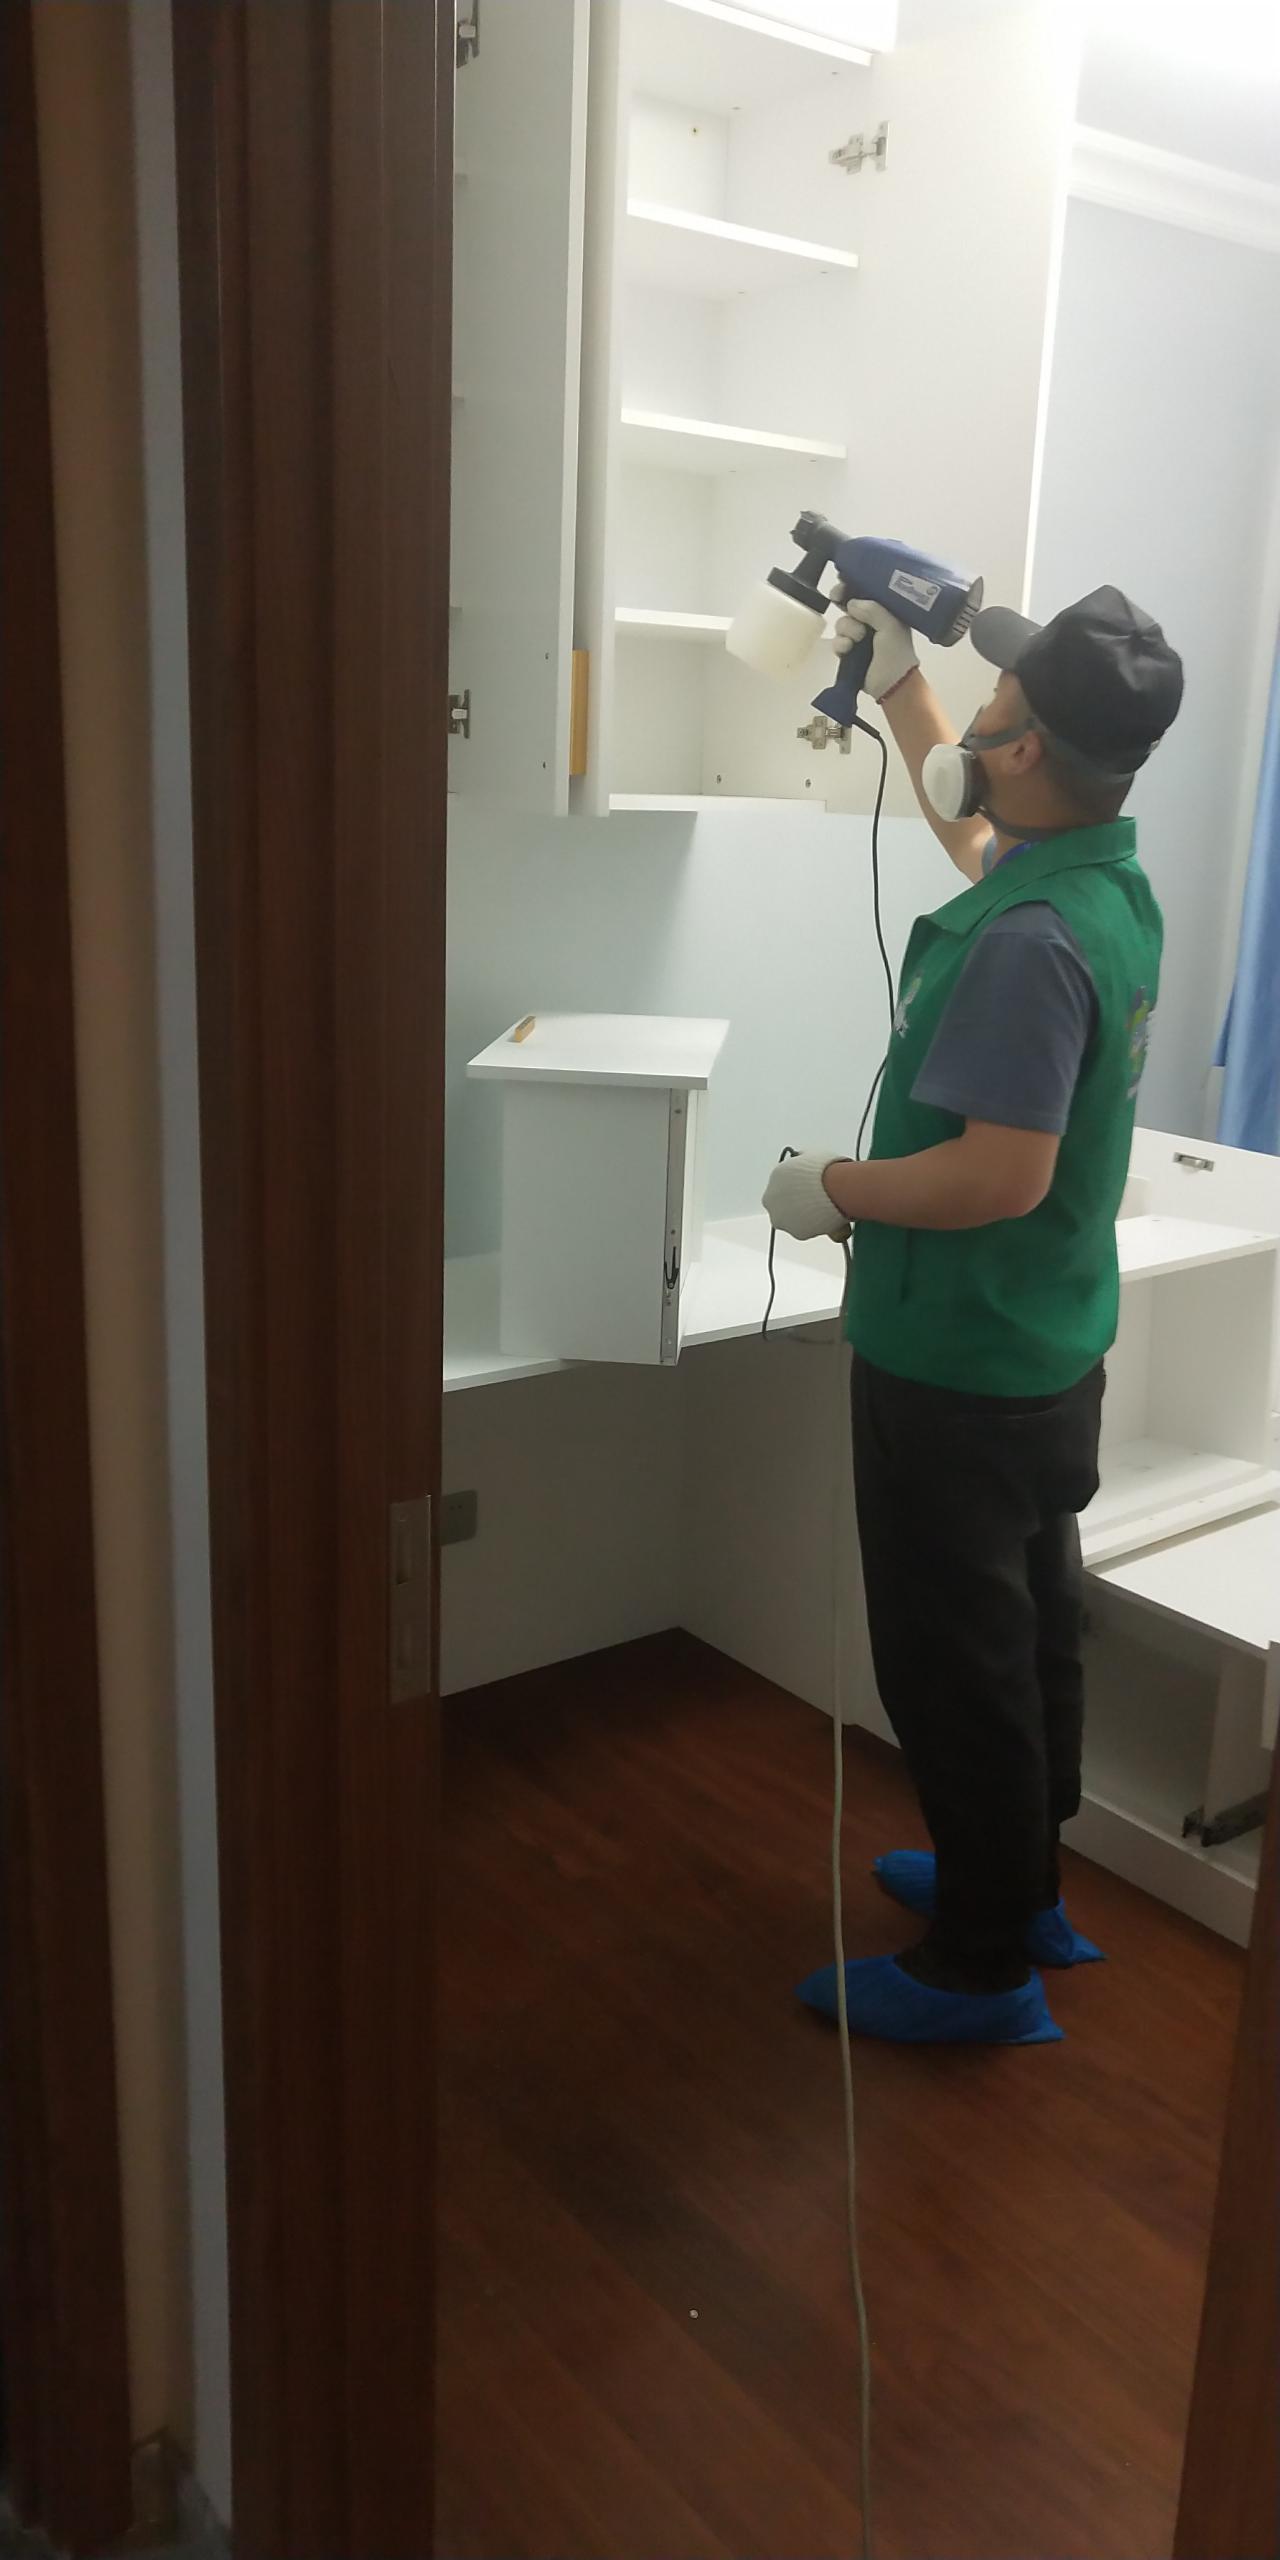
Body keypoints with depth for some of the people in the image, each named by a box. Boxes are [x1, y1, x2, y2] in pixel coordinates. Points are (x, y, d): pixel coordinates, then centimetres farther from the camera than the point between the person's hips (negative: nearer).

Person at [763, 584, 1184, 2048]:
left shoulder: (1030, 940, -26)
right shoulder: (1108, 881, 4)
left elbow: (1003, 1172, -31)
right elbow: (975, 829, 24)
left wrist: (831, 1188, -16)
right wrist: (897, 688, 24)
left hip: (957, 1368, -10)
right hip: (1050, 1349, 10)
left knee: (956, 1662, 5)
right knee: (1029, 1628, 21)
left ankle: (980, 1968, 21)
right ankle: (1020, 1885, 40)